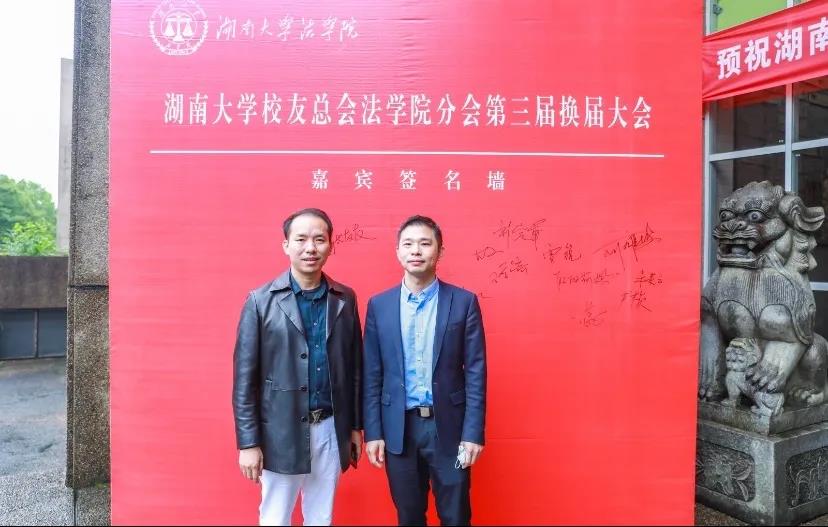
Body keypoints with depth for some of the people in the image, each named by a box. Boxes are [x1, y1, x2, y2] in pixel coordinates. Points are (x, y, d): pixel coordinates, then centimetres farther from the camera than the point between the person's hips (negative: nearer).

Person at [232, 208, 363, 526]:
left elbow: (354, 366, 7)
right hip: (282, 430, -2)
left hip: (331, 429, 3)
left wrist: (355, 426, 8)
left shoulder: (345, 299, 3)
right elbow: (244, 377, -6)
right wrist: (248, 442, -8)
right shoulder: (261, 301, -7)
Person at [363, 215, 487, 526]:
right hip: (398, 428, 2)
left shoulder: (464, 302, -3)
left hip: (449, 426, -1)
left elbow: (475, 372, -4)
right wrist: (373, 432, 0)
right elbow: (372, 375, 3)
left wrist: (473, 432, -8)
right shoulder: (379, 305, 1)